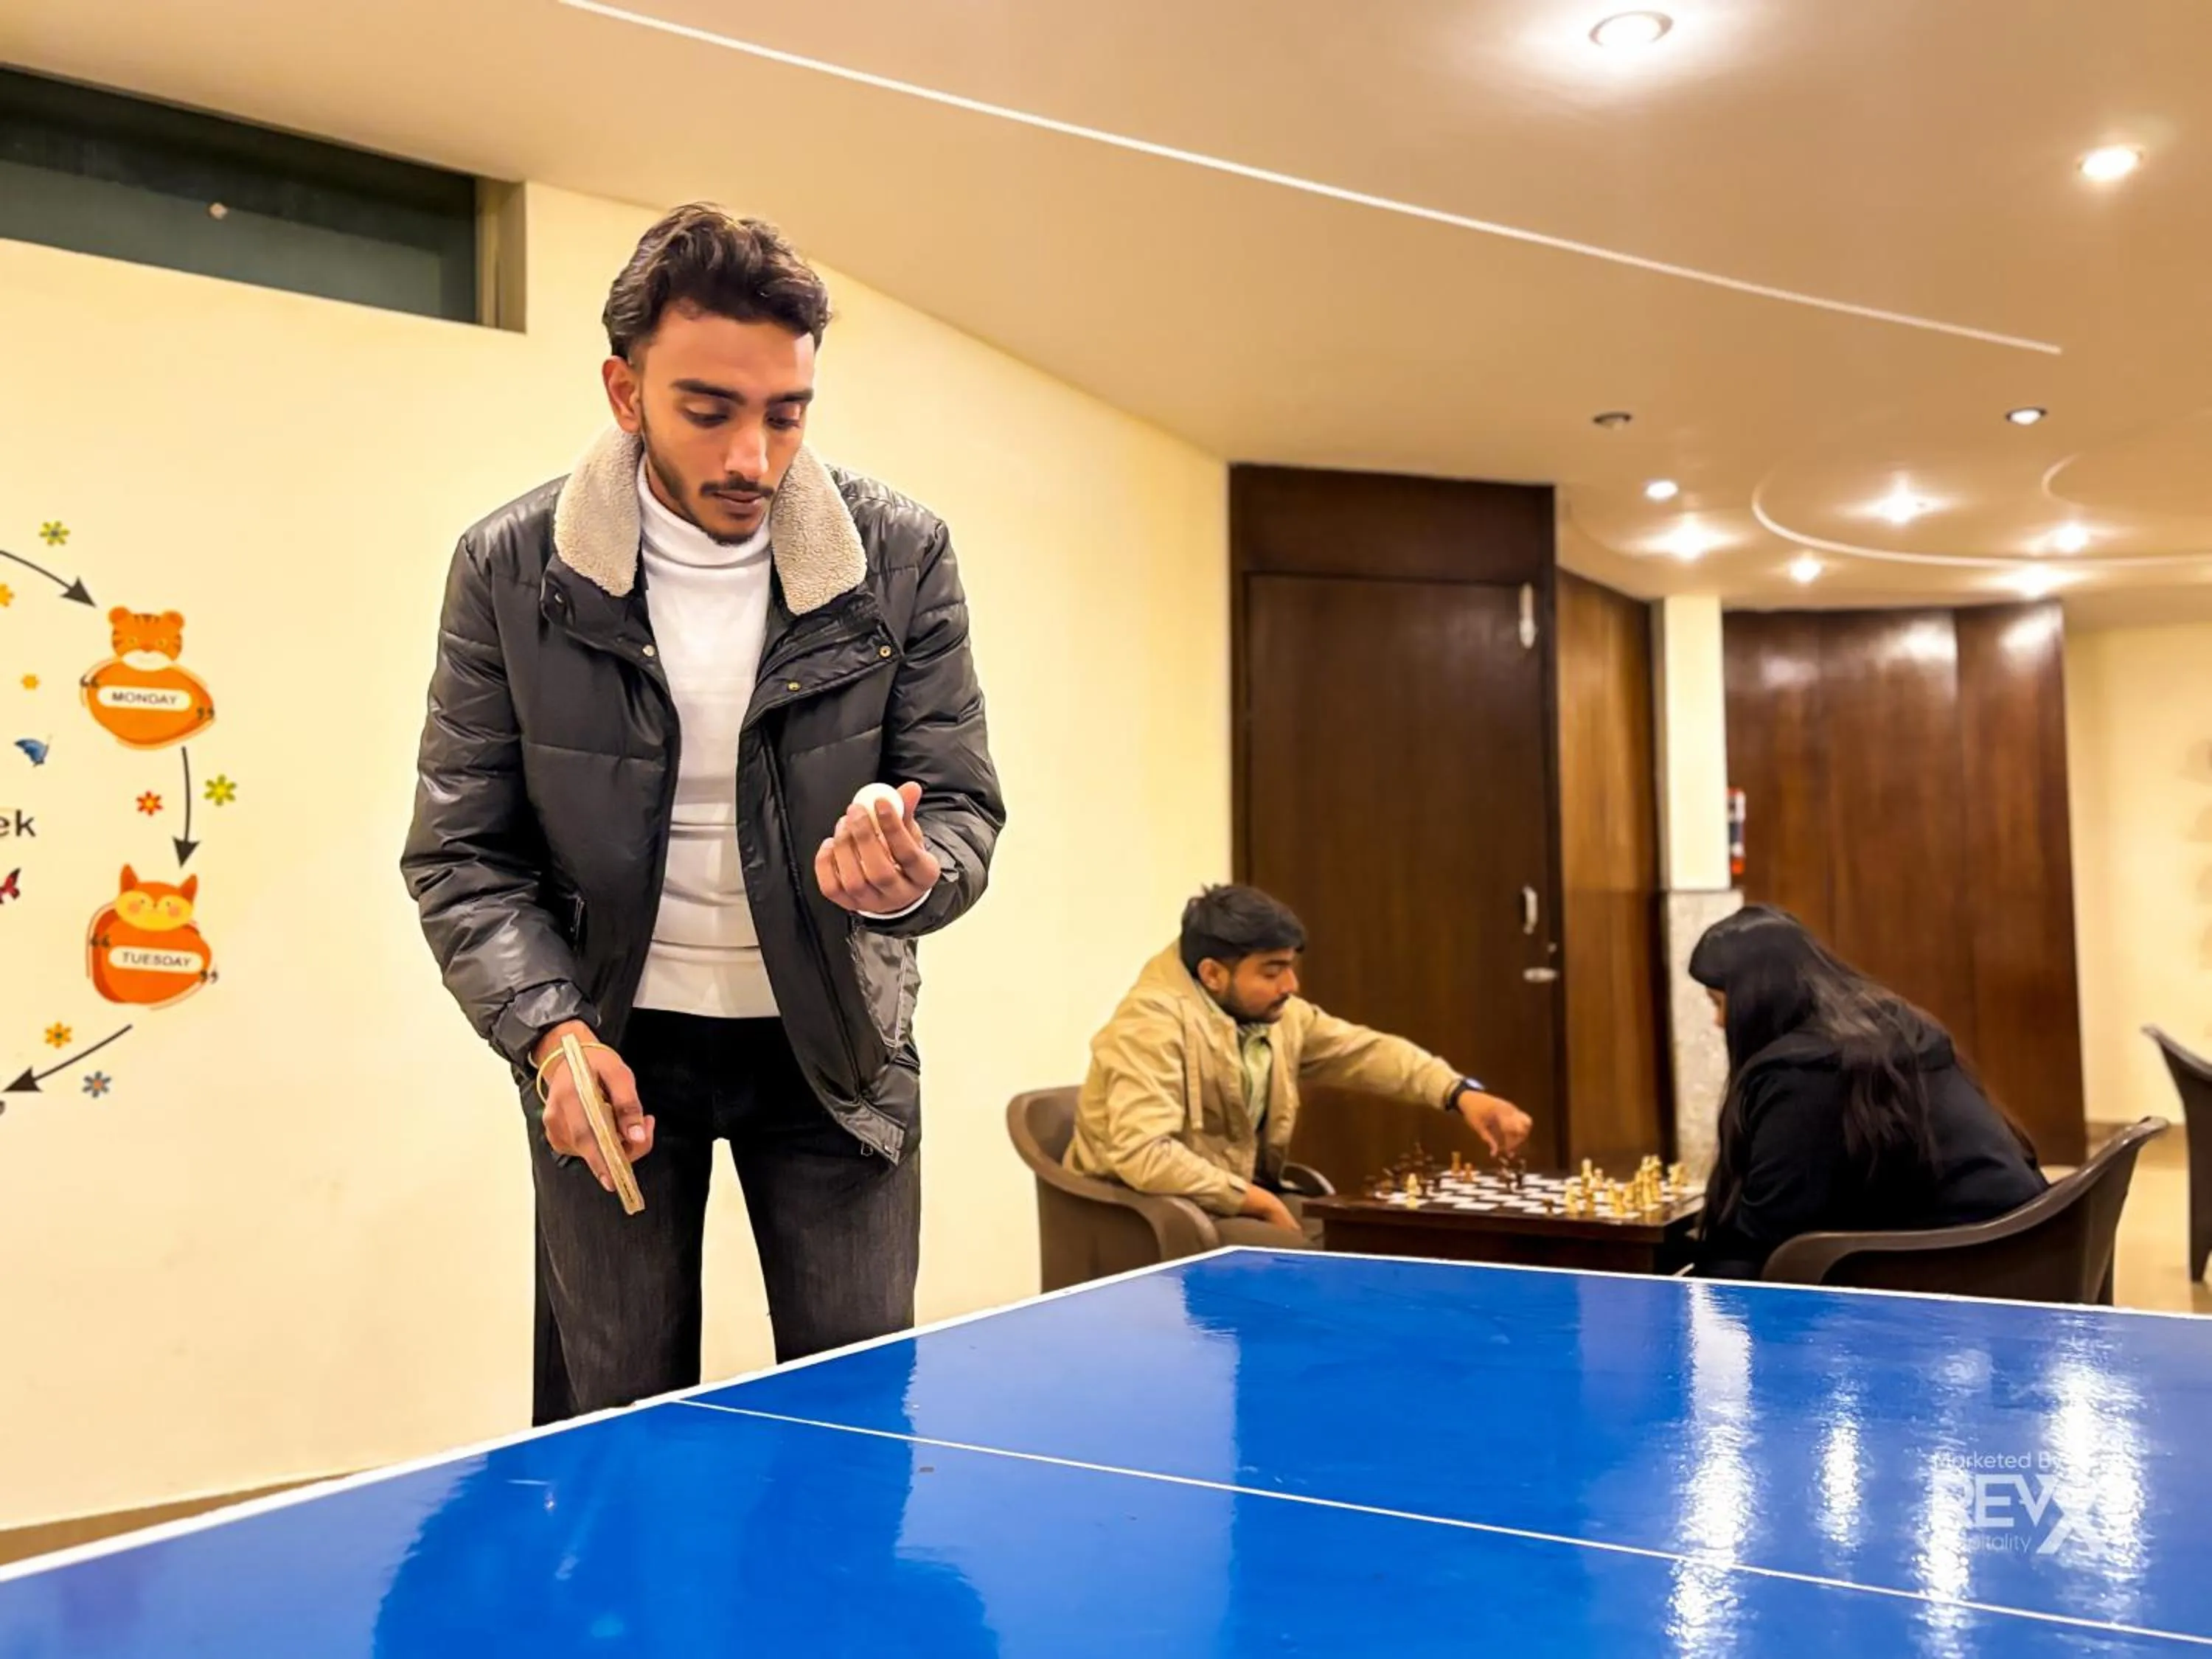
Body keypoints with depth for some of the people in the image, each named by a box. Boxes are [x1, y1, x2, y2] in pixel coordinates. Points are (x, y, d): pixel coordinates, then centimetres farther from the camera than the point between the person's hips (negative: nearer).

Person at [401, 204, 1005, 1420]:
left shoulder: (902, 557, -11)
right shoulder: (512, 570, -11)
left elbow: (961, 805, -6)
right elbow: (461, 851, -4)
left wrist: (912, 876, -30)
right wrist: (550, 1031, -19)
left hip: (833, 1041, 1)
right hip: (614, 1042, 0)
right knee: (608, 1429, 9)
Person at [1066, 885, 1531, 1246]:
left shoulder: (1277, 1013, 3)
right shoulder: (1152, 1024, -23)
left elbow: (1366, 1050, 10)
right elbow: (1141, 1155, -32)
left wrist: (1462, 1093, -6)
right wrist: (1257, 1201, -25)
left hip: (1246, 1201, 8)